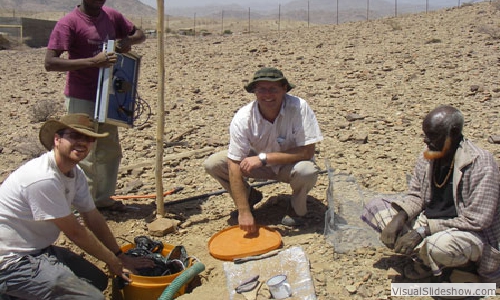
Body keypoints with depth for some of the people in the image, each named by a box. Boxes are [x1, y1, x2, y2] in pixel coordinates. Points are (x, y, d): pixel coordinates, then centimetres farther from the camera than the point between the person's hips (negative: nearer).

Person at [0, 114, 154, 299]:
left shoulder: (76, 174, 0)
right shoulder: (44, 179, -28)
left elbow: (93, 217, 7)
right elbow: (75, 232, -20)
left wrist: (121, 257, 7)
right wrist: (113, 261, -7)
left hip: (38, 249, 9)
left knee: (98, 280, 13)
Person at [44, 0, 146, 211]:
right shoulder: (69, 23, -15)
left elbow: (140, 35, 16)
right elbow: (50, 62, -22)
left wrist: (128, 41, -9)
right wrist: (92, 61, -31)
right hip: (81, 100, -7)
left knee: (110, 152, 15)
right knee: (86, 155, -2)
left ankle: (103, 198, 30)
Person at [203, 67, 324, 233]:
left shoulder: (299, 107, -28)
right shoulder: (242, 118, -24)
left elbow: (308, 151, -29)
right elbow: (235, 165, -24)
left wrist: (264, 158, -35)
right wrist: (244, 212, -28)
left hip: (290, 163, -2)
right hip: (258, 163, 2)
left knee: (307, 171, -37)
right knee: (212, 164, -17)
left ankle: (297, 209, -1)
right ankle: (250, 196, 10)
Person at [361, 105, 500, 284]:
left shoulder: (481, 165, -21)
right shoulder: (428, 157, -2)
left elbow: (475, 221, -22)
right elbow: (415, 196, 7)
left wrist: (424, 230, -26)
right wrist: (399, 217, -15)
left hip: (470, 235, -6)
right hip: (428, 223, 7)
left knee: (440, 245, -41)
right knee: (374, 207, -5)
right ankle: (427, 258, -10)